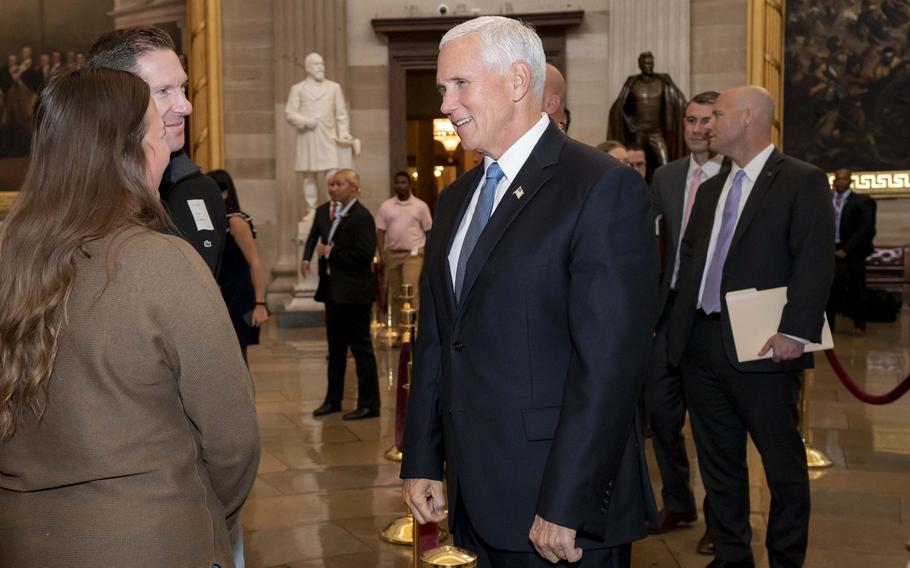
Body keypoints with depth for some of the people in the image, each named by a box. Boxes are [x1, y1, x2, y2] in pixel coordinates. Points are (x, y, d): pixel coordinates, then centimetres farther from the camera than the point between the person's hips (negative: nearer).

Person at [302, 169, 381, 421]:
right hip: (333, 290, 9)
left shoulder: (362, 217, -16)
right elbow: (315, 234, 26)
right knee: (335, 348, 18)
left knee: (361, 347, -2)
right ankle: (333, 399, 29)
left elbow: (364, 254, -23)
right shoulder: (325, 211, 10)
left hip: (353, 292, -9)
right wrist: (307, 257, 9)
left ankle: (369, 404, 6)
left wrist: (330, 253, -16)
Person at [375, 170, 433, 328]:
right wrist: (382, 253, -3)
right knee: (395, 294, 8)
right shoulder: (386, 206, 7)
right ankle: (395, 328, 15)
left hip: (413, 254, -3)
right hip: (392, 254, 3)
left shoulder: (420, 206, 3)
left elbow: (429, 231, 4)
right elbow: (380, 231, 7)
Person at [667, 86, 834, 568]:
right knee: (718, 462, 14)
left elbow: (815, 263, -13)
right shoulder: (711, 189, 17)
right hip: (701, 346, 7)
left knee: (783, 465, 4)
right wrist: (680, 322, 8)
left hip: (761, 349, -7)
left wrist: (796, 331, -22)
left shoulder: (802, 181, -5)